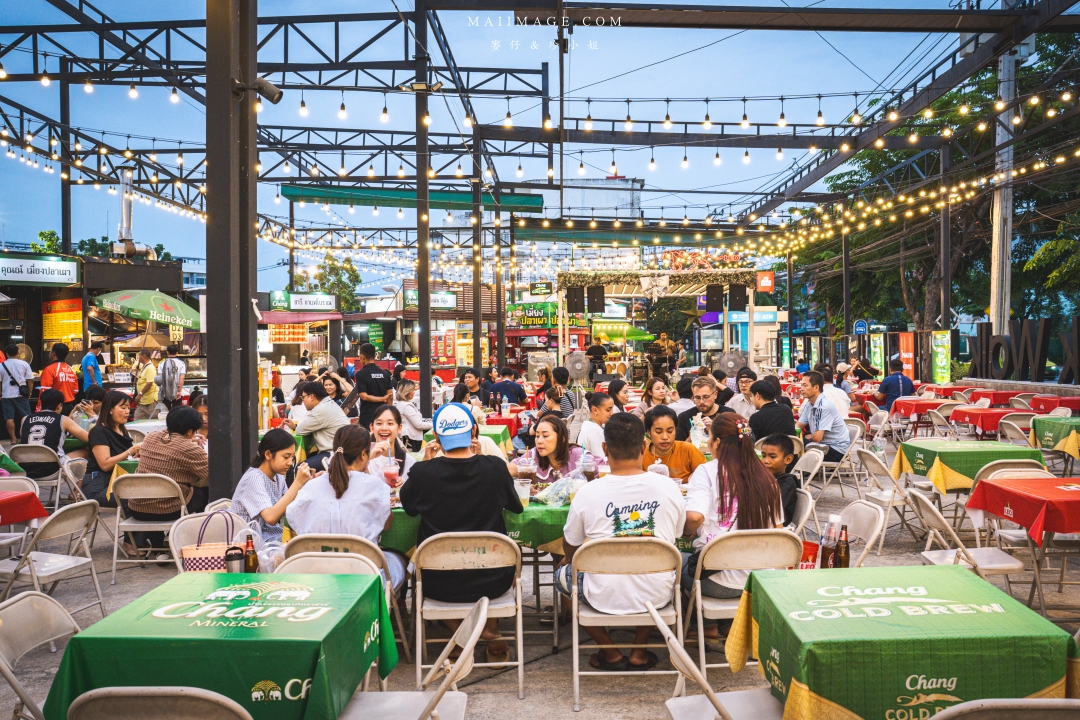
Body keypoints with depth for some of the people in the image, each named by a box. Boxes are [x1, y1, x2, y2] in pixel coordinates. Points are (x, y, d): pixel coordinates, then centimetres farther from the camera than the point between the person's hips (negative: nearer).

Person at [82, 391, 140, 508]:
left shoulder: (123, 430, 19)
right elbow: (105, 464, -16)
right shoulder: (99, 431, -5)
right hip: (98, 486, -7)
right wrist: (131, 451, -19)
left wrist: (138, 452, 2)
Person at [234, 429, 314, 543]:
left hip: (275, 536, 8)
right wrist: (297, 483, -29)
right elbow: (270, 517, -30)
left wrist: (302, 484, -8)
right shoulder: (254, 478, -16)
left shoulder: (278, 477, 7)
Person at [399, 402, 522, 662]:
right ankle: (492, 636, 32)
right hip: (490, 582, 1)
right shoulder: (495, 468, -12)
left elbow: (408, 506, 8)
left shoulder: (422, 472, -15)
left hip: (438, 585, 0)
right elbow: (516, 506, 8)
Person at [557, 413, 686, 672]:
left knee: (563, 572, 27)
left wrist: (570, 561, 26)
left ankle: (610, 653, 24)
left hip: (604, 599, -2)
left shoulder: (588, 493, -15)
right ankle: (639, 652, 30)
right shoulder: (668, 487, -10)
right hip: (657, 597, 2)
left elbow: (570, 548, 2)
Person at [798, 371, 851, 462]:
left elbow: (818, 437, -24)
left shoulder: (825, 406, -23)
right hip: (823, 444, 7)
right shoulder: (809, 404, 4)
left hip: (837, 449, -7)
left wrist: (808, 437, -3)